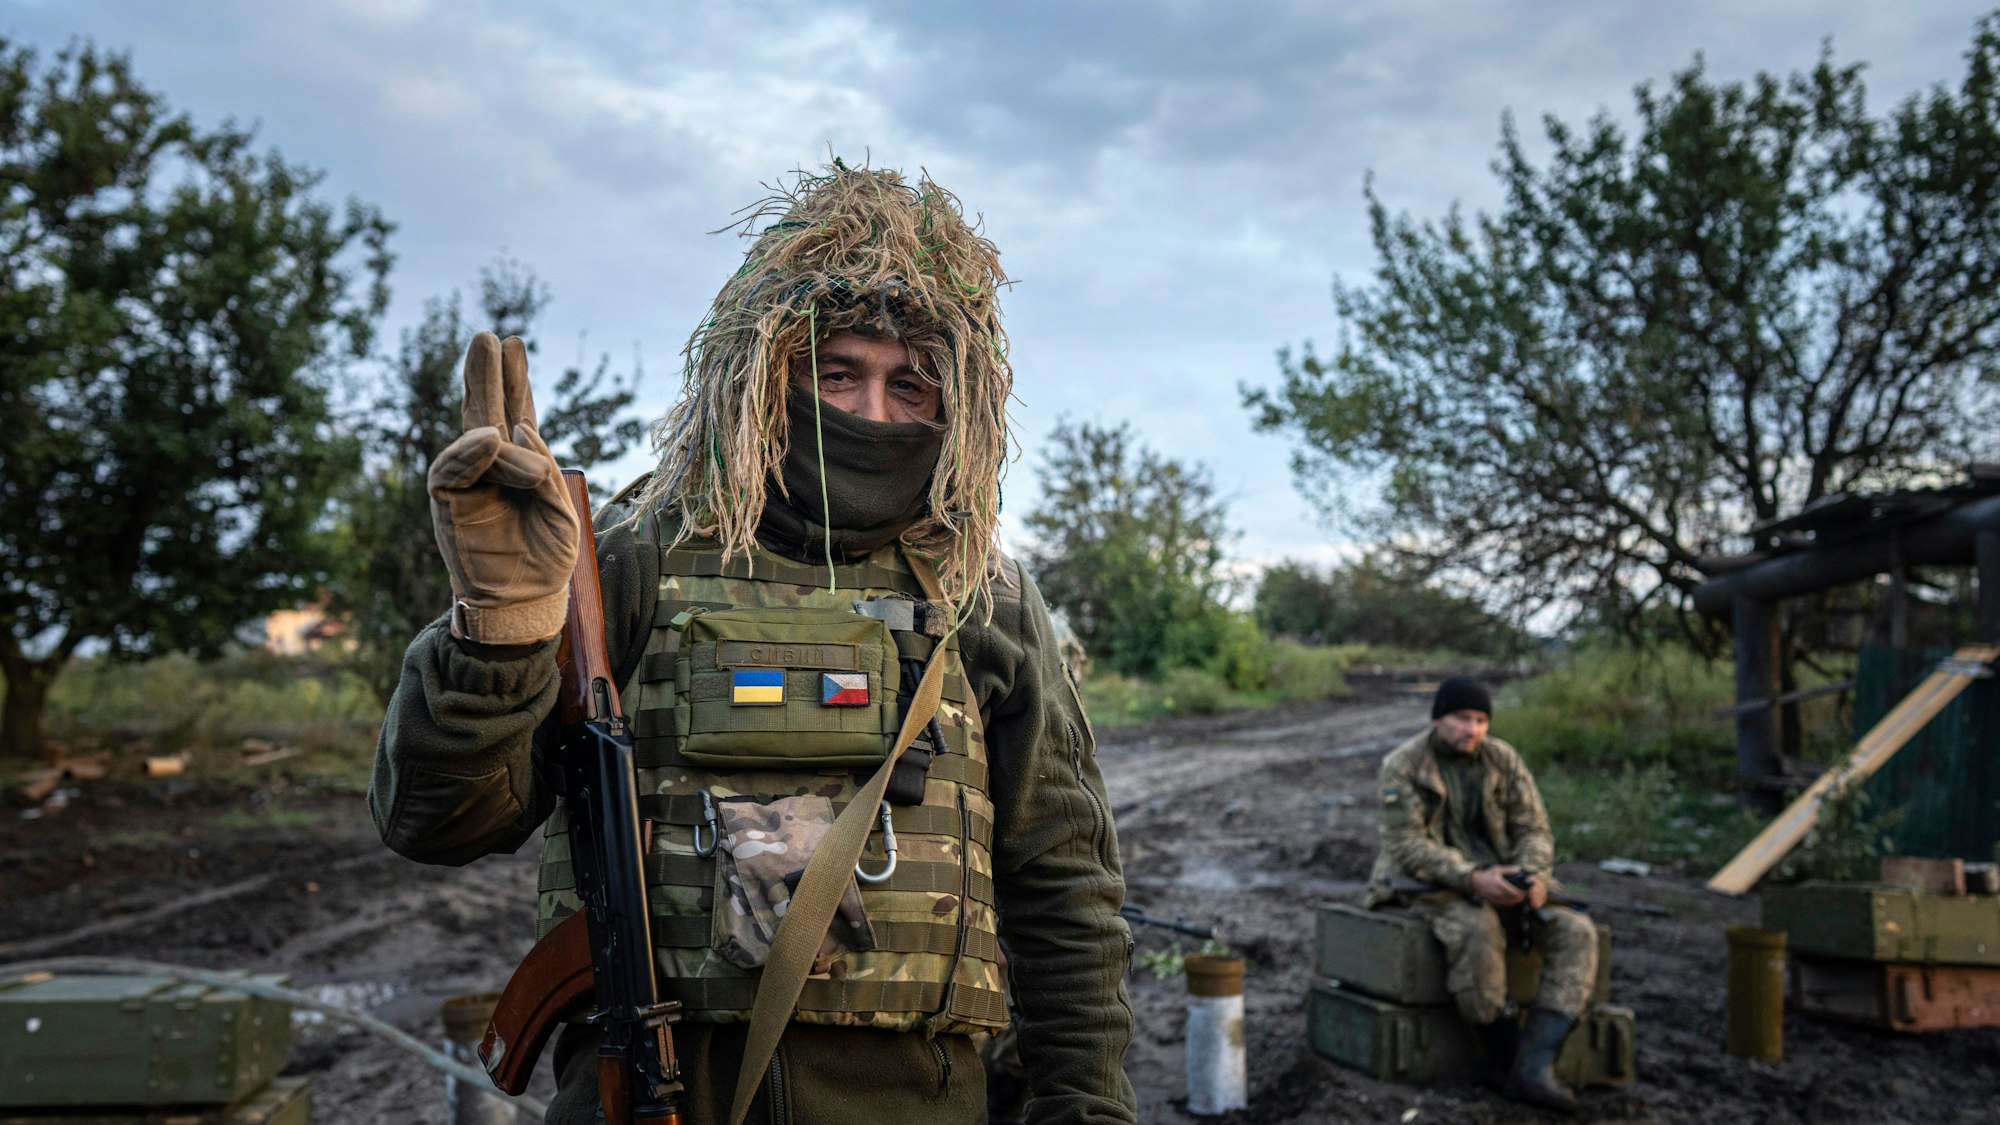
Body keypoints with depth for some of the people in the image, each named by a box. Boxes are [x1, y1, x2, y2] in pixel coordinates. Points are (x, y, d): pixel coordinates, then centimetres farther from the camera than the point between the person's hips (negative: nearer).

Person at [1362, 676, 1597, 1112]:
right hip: (1434, 884, -5)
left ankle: (1534, 1065, -27)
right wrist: (1473, 878, -29)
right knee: (1478, 930, -37)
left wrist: (1533, 874, -19)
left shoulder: (1504, 760, 4)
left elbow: (1533, 828, 4)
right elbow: (1407, 845, -16)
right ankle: (1505, 1057, -19)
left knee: (1576, 932, -18)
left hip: (1498, 879, 5)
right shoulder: (1404, 766, -9)